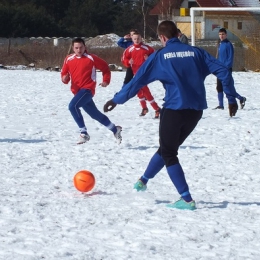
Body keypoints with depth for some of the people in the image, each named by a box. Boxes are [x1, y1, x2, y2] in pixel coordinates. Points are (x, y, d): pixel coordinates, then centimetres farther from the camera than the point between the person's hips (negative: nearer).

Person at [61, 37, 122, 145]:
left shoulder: (91, 58, -4)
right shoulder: (69, 59, 7)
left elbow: (105, 67, 7)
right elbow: (64, 73, 11)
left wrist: (106, 80, 1)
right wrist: (65, 78, -11)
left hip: (87, 89, -6)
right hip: (77, 91, 6)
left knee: (73, 106, -28)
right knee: (95, 114, 15)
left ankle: (84, 133, -23)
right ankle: (115, 130, 33)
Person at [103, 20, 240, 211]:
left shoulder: (159, 56, -2)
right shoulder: (196, 52, 7)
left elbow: (137, 81, 0)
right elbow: (223, 71, 1)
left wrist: (116, 100, 11)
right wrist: (232, 98, 8)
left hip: (174, 109, -5)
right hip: (196, 110, 5)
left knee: (168, 154, 8)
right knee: (167, 148, 23)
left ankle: (187, 200, -2)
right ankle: (143, 181, 39)